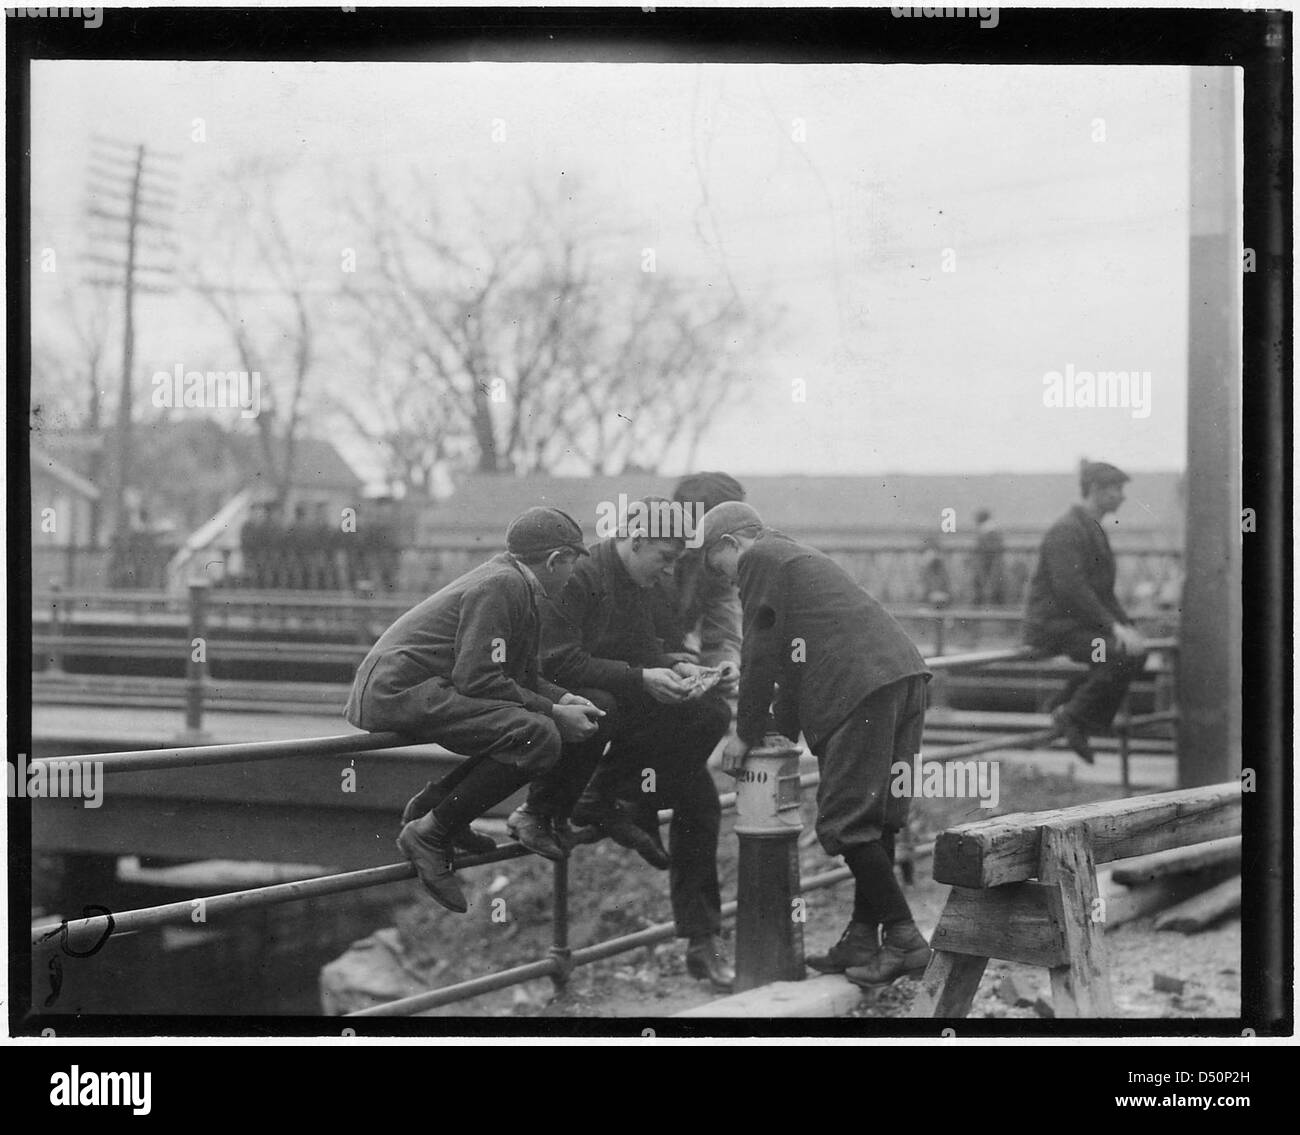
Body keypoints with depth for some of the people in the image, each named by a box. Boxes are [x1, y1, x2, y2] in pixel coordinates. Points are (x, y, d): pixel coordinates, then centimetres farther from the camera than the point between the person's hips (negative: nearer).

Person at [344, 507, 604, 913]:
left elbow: (521, 675, 22)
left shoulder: (515, 582, 18)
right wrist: (553, 713, -15)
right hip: (397, 692, -11)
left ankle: (434, 802, 13)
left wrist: (564, 700, 4)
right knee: (539, 736, -24)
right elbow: (478, 679, -21)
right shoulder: (501, 586, -14)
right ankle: (429, 833, -16)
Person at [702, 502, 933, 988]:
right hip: (904, 674, 10)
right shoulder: (800, 559, 32)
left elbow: (760, 654, 0)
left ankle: (903, 938, -8)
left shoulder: (759, 559, 4)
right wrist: (778, 732, 30)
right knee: (874, 819, 12)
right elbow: (799, 659, 33)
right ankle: (862, 941, 15)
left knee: (846, 822, -6)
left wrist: (746, 734, 7)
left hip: (863, 687, -10)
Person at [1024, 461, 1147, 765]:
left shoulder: (1094, 531, 19)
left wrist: (1126, 625, 8)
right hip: (1053, 626, -10)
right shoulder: (1067, 531, -13)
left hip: (1077, 623, 10)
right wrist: (1114, 627, -26)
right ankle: (1072, 716, -12)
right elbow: (1071, 588, -24)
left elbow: (1103, 592, 23)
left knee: (1135, 650, 3)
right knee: (1124, 654, -24)